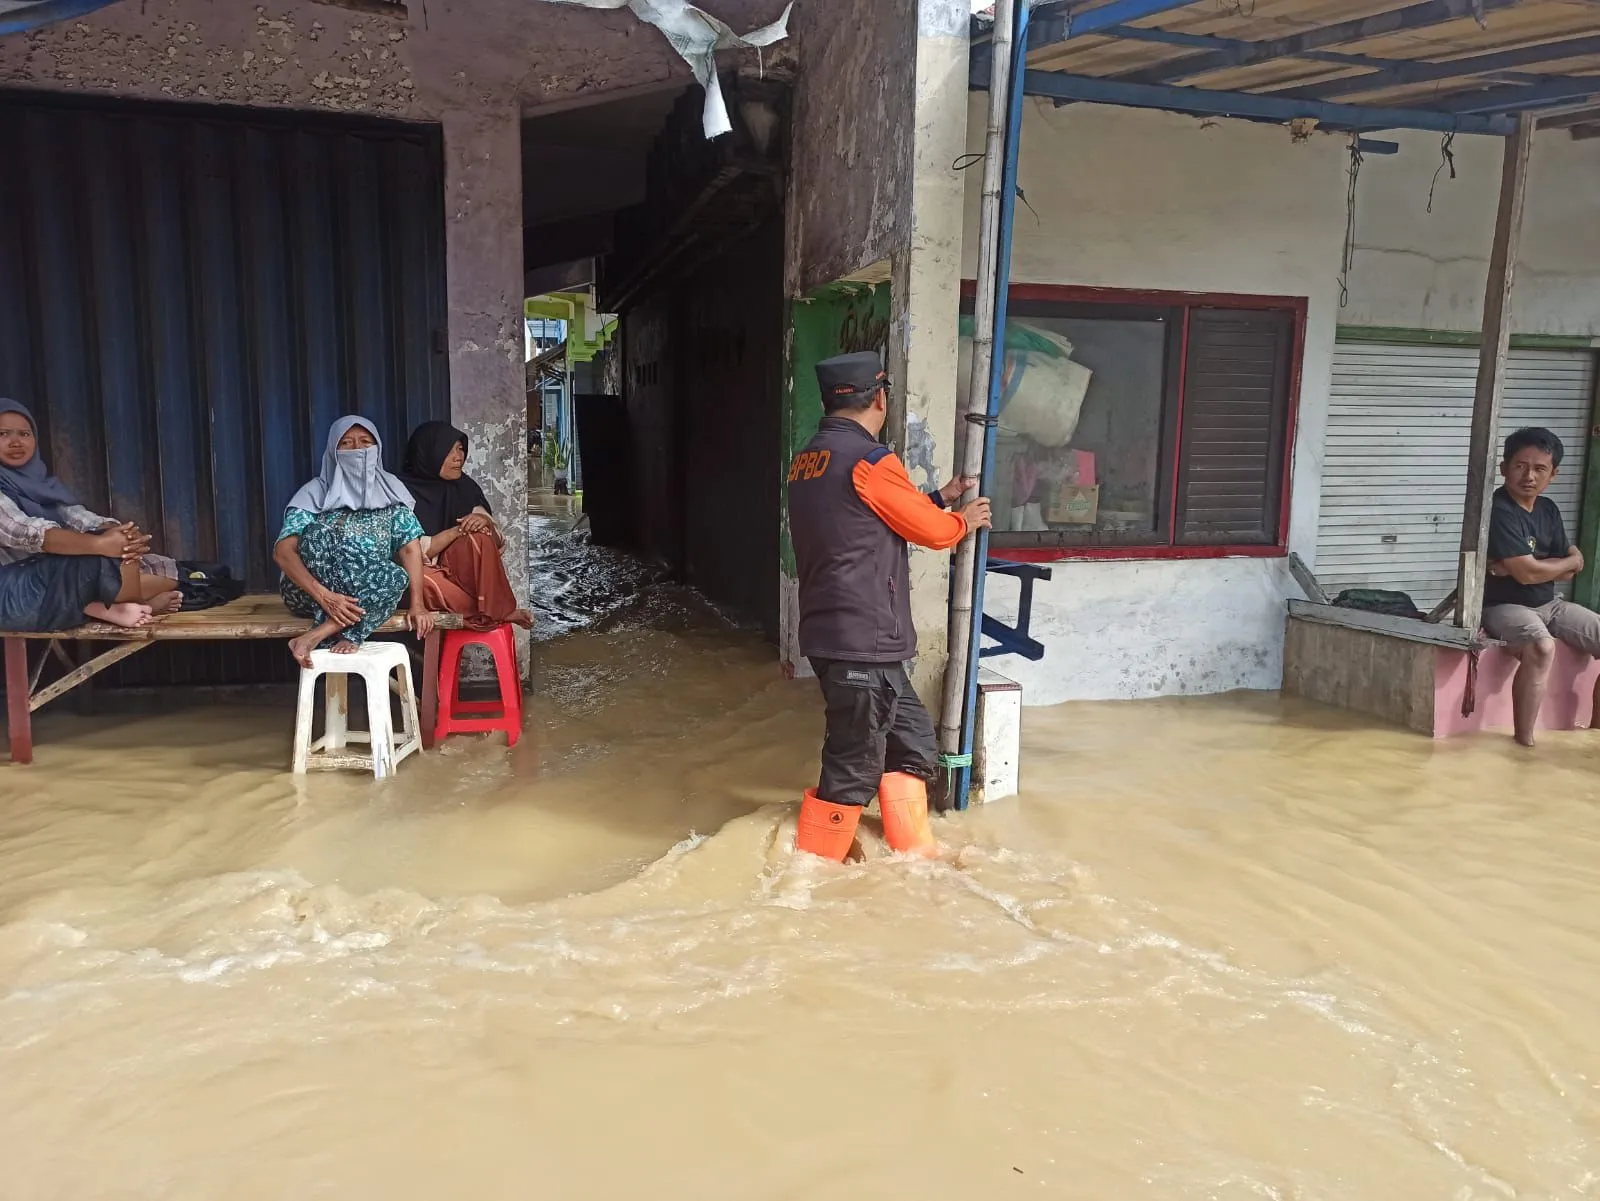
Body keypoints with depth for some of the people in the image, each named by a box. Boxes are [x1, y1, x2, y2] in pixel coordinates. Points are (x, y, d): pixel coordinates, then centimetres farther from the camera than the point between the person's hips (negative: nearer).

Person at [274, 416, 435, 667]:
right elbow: (283, 552, -15)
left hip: (367, 589, 2)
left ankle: (316, 636, -34)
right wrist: (324, 596, -31)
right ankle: (345, 634, -33)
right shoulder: (316, 492, -3)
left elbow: (410, 547, -3)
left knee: (396, 577, -32)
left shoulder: (391, 490, 6)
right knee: (320, 532, -30)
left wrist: (418, 604, -17)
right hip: (309, 592, -2)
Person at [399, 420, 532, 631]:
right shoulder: (404, 491, -12)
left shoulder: (464, 486, 3)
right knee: (425, 580, -38)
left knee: (477, 536, -25)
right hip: (418, 576, -3)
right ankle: (498, 612, -23)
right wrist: (458, 530, -23)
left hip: (461, 571, 4)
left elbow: (497, 541, 1)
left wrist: (485, 522, -21)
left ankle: (496, 609, -26)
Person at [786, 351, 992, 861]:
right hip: (864, 643, -10)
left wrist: (940, 496, 27)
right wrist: (965, 519, 15)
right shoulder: (869, 461, -16)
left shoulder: (808, 460, 12)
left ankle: (915, 853, 27)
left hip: (832, 636, 10)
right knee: (854, 767, 1)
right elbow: (932, 530, -6)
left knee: (911, 736, 19)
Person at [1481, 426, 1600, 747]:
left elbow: (1573, 568, 5)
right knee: (1542, 647, -37)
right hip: (1503, 607, -8)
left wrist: (1526, 566, -15)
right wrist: (1568, 562, -3)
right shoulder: (1497, 511, -17)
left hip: (1550, 604, 9)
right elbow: (1527, 573, -22)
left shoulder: (1548, 509, 8)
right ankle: (1524, 741, -29)